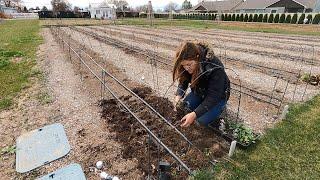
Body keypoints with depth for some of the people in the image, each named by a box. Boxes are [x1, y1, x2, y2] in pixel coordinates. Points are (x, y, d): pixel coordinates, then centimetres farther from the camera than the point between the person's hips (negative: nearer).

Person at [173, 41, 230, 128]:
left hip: (217, 96, -5)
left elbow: (213, 97, -34)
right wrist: (179, 95, -27)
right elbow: (183, 80, -7)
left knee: (202, 120, -20)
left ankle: (220, 107, 8)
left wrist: (194, 114, -42)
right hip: (199, 92, 5)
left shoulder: (215, 68, -37)